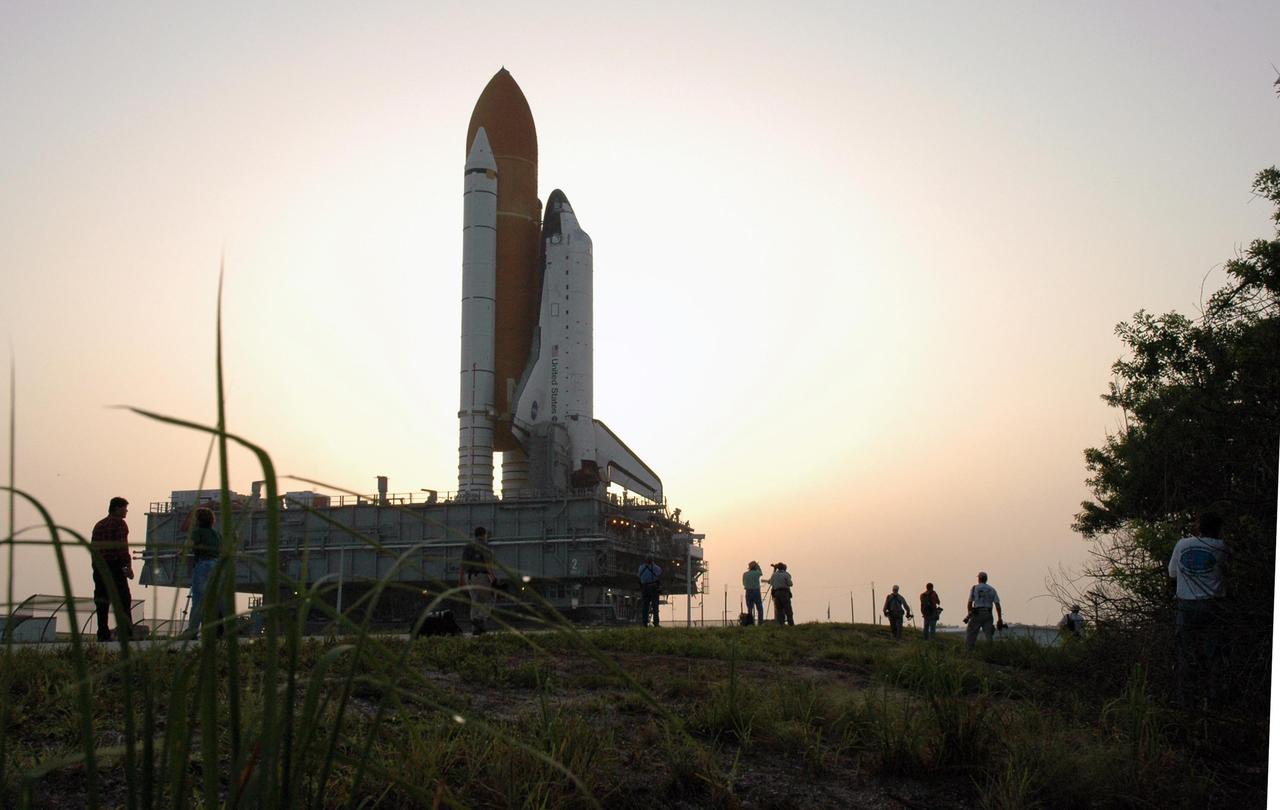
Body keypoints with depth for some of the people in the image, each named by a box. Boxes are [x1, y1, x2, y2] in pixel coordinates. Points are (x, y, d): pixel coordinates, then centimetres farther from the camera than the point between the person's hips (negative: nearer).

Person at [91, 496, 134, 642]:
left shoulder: (99, 525, 19)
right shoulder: (119, 523, -3)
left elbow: (93, 547, 16)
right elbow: (122, 545, -14)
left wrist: (96, 566, 16)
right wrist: (128, 565, -16)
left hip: (99, 566, 7)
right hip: (114, 567, -7)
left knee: (102, 602, 5)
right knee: (123, 599, -4)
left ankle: (103, 634, 2)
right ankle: (125, 632, -11)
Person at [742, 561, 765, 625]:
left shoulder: (745, 574, 1)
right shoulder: (756, 573, -5)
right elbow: (761, 573, 19)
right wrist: (758, 566, 24)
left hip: (748, 593, 3)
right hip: (756, 592, -3)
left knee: (750, 609, 8)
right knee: (760, 609, 3)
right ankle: (760, 623, -4)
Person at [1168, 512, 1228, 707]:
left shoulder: (1182, 545, 0)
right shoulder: (1219, 547, -6)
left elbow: (1172, 573, 11)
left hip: (1186, 606, 1)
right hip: (1211, 606, -1)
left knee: (1186, 653, 7)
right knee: (1211, 653, 9)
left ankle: (1184, 699, 8)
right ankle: (1211, 697, 12)